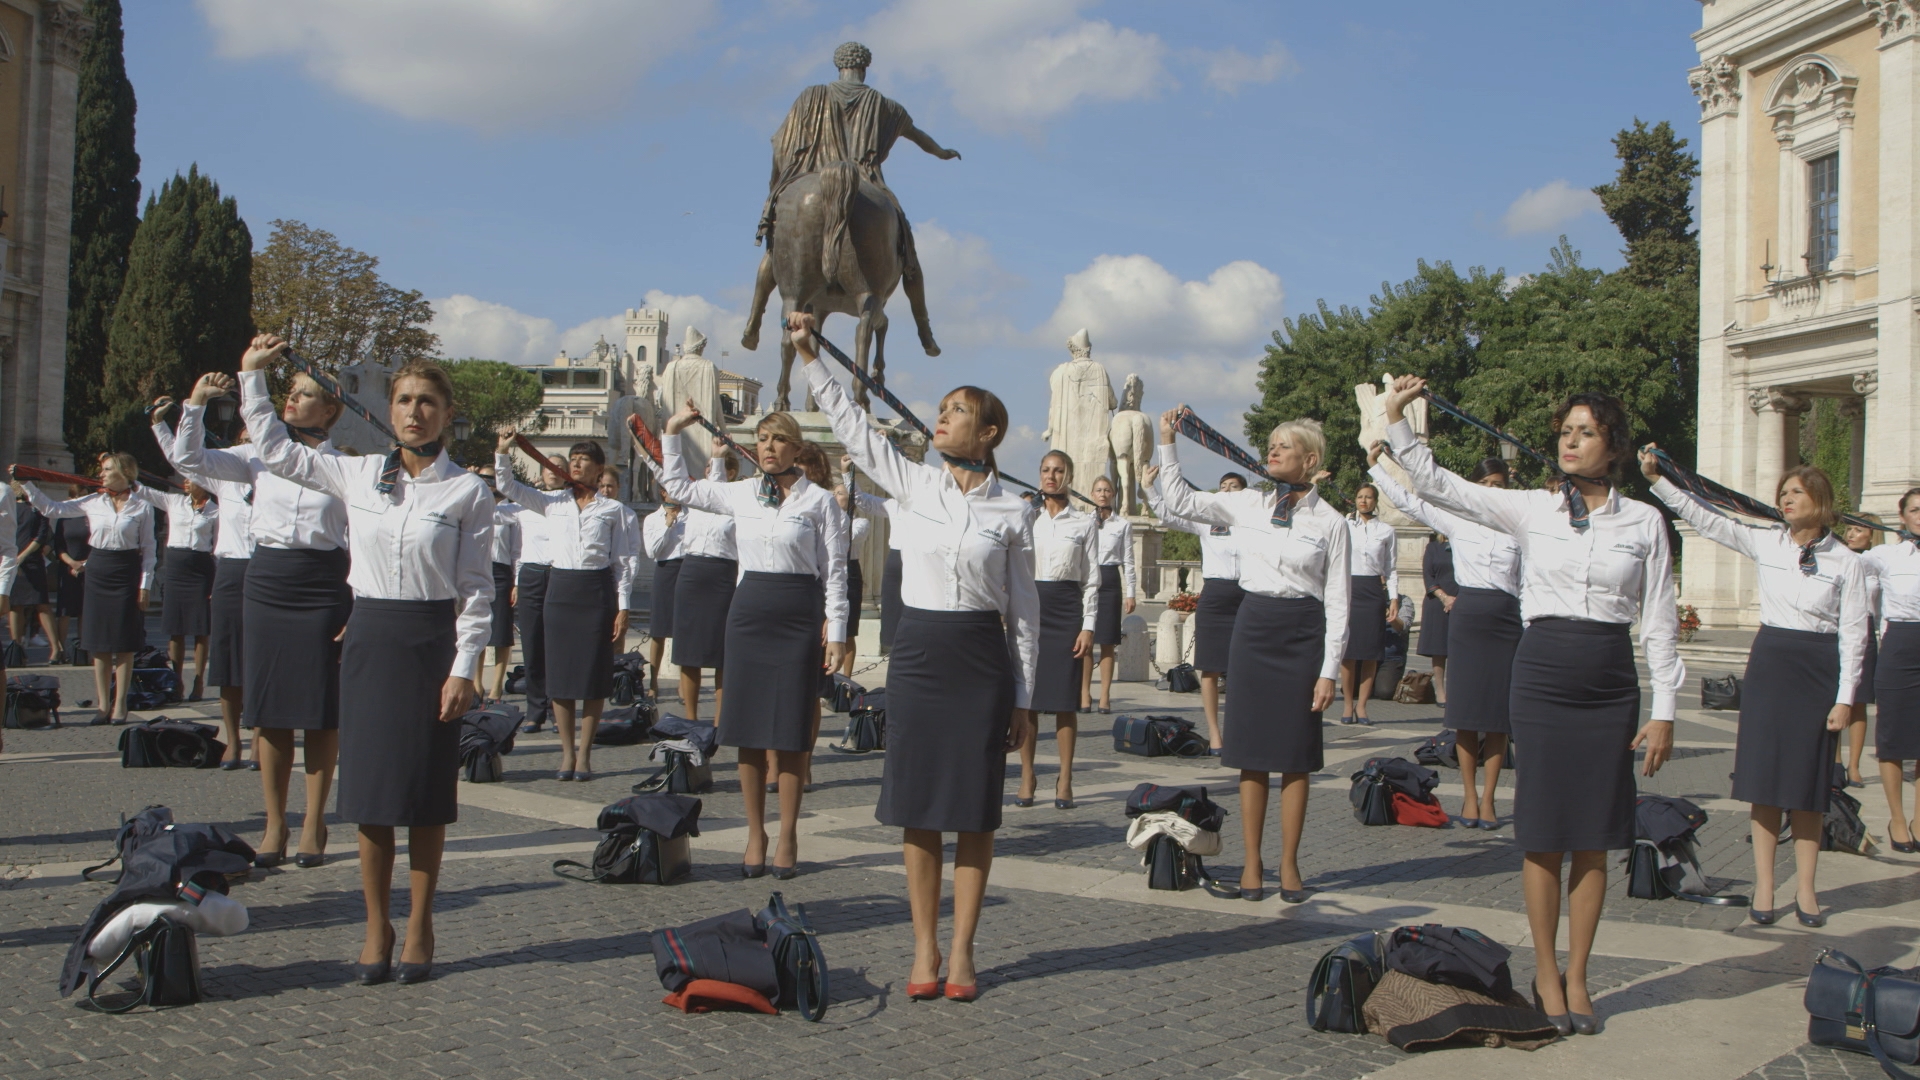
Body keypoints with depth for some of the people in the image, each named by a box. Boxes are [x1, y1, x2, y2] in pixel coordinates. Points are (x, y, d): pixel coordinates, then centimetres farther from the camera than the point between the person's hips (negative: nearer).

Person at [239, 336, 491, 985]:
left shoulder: (467, 492, -3)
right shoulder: (358, 476, 6)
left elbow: (476, 589, -3)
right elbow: (275, 450, 16)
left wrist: (464, 668, -9)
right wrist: (252, 375, 12)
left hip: (432, 643, -3)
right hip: (369, 638, 3)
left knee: (426, 791, 3)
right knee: (369, 789, 4)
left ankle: (419, 926, 16)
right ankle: (377, 926, 16)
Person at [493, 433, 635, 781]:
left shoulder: (612, 509, 3)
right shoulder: (553, 502, 9)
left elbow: (622, 561, 3)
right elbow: (509, 487, 2)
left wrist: (623, 607, -2)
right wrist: (503, 451, -13)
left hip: (597, 590, -2)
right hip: (561, 588, 2)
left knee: (594, 674, 0)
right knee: (560, 673, 3)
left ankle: (584, 753, 10)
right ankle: (566, 752, 13)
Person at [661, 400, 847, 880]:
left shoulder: (819, 500, -2)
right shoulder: (741, 494, 8)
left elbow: (834, 571, -1)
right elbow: (678, 487, 20)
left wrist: (836, 634, -6)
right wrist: (672, 431, 13)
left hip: (797, 619, -3)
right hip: (748, 612, 4)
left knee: (790, 733, 0)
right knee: (747, 731, 4)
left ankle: (788, 837, 9)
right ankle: (755, 834, 15)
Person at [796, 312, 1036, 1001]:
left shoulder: (1011, 510, 0)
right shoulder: (914, 484, 5)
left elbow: (1023, 607, 3)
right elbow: (849, 425, 8)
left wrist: (1023, 698, 2)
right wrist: (809, 355, 3)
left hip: (982, 658, -2)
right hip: (917, 651, 2)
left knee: (975, 809, 2)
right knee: (917, 806, 4)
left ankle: (961, 952, 12)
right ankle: (924, 949, 14)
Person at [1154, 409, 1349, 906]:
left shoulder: (1330, 523, -2)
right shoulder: (1247, 505, 5)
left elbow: (1337, 603, -2)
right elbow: (1180, 499, 9)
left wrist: (1329, 672, -7)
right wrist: (1167, 441, 2)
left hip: (1303, 633, -2)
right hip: (1253, 627, 2)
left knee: (1296, 755, 3)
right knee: (1251, 752, 5)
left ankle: (1289, 865, 14)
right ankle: (1252, 865, 13)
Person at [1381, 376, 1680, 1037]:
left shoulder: (1643, 522, 4)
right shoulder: (1532, 510, 3)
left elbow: (1658, 622, 4)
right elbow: (1438, 487, -1)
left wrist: (1664, 710, 1)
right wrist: (1397, 422, -12)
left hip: (1610, 683, 1)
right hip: (1542, 672, -1)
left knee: (1594, 838, 5)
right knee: (1543, 834, 3)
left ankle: (1577, 976, 18)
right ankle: (1546, 974, 17)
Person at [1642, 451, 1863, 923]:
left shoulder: (1846, 563, -3)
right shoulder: (1765, 543, 2)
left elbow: (1853, 633, -3)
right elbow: (1705, 519, 0)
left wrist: (1845, 698, -7)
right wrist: (1655, 479, -9)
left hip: (1820, 670, -2)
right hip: (1769, 661, 2)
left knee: (1809, 783, 4)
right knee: (1764, 779, 2)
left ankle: (1806, 888, 13)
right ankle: (1763, 886, 7)